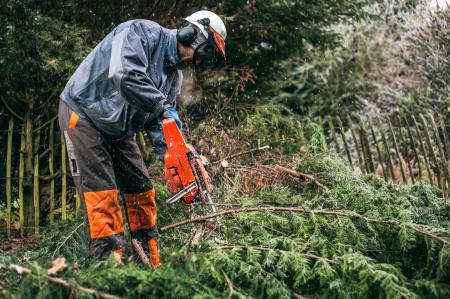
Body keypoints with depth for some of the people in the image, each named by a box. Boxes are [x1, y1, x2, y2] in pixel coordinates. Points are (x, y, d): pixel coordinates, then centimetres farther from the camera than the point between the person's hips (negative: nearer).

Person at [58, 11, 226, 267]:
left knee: (141, 191, 6)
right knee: (102, 192, -14)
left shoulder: (175, 76, 3)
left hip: (119, 130, 8)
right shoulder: (141, 32, -21)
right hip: (83, 114, -8)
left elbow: (155, 122, 2)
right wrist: (163, 106, -31)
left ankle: (152, 264, 15)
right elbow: (125, 76, -39)